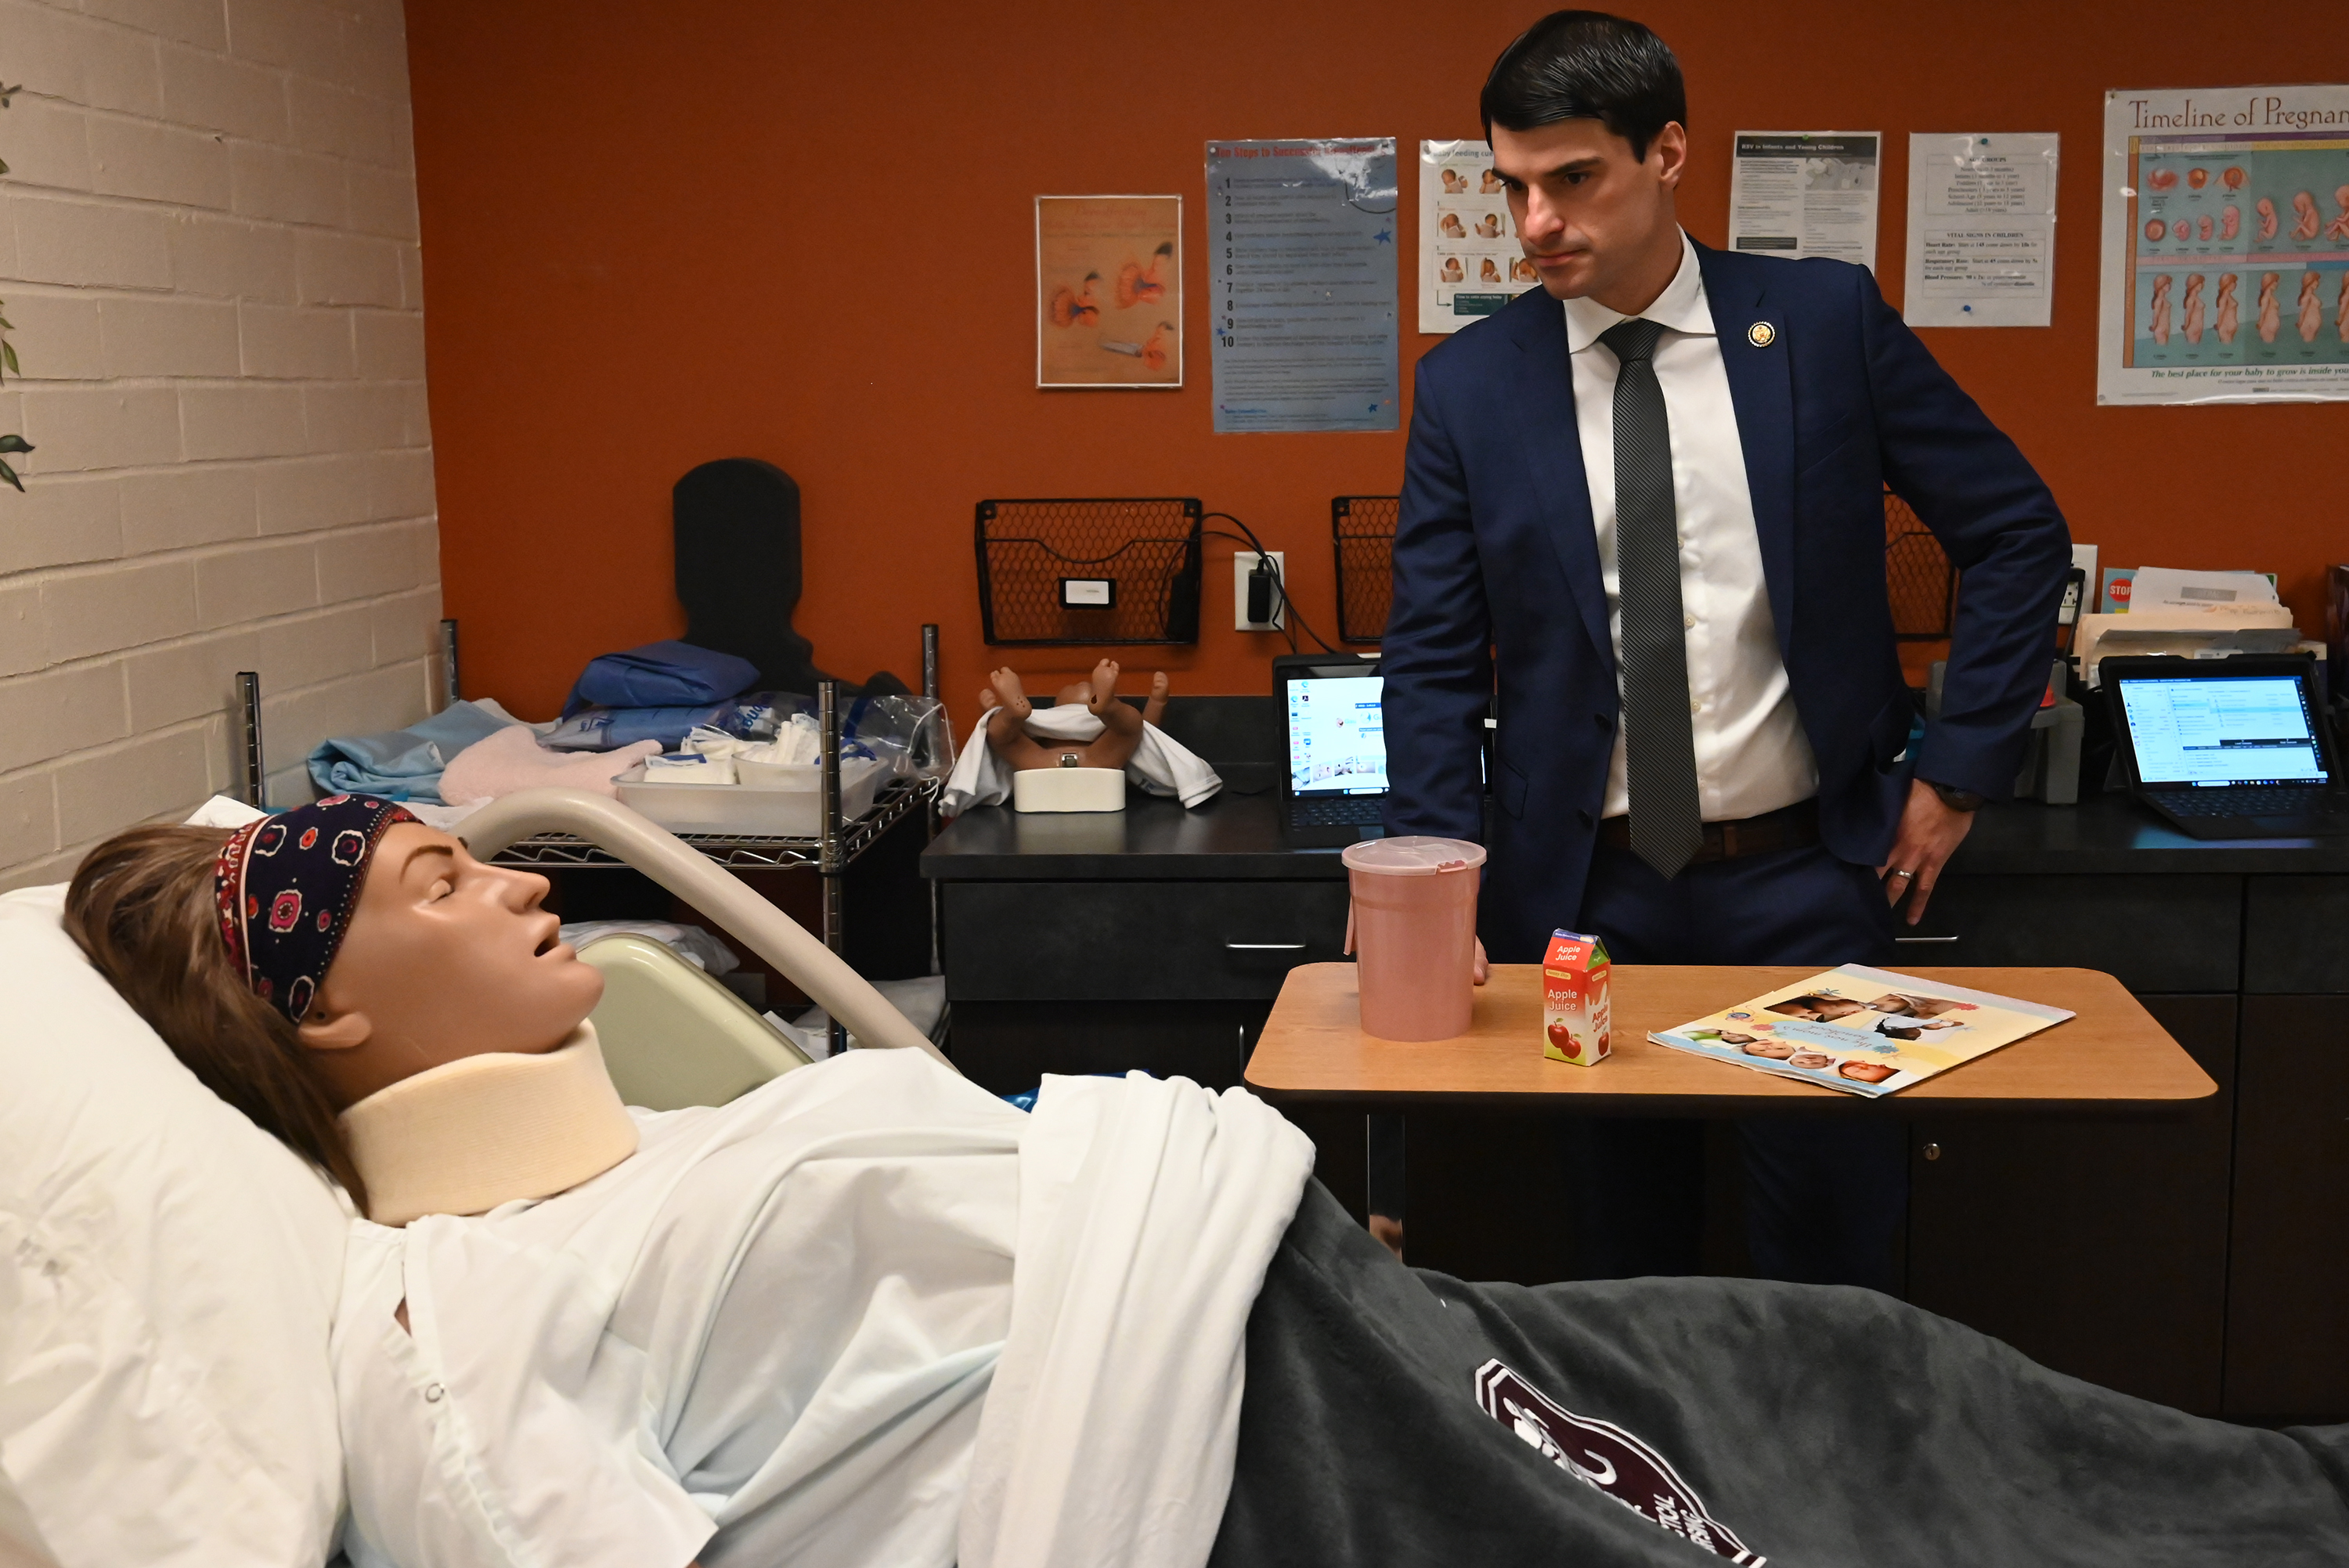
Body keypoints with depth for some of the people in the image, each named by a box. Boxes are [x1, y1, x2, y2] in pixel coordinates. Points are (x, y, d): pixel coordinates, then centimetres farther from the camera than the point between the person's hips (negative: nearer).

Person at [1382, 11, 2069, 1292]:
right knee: (1626, 1265, 11)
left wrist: (1960, 766, 0)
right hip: (1587, 894, 1)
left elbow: (2017, 534, 5)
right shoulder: (1470, 381, -1)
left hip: (1805, 877, 0)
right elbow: (1433, 660, -1)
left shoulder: (1826, 319, -3)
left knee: (1831, 1274, 7)